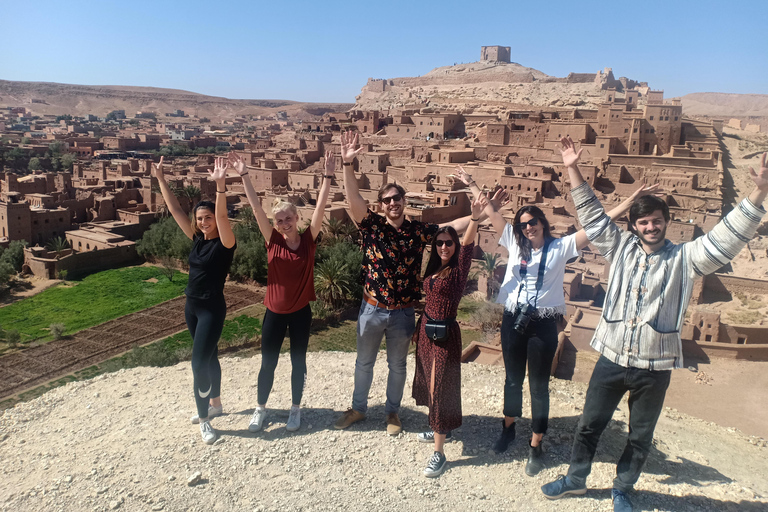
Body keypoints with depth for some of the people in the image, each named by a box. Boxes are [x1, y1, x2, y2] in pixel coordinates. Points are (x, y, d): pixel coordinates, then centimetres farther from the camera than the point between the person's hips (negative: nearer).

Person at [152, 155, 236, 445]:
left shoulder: (225, 243, -15)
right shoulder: (197, 239, 4)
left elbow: (223, 215, -33)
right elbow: (174, 209, 4)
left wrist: (220, 185, -46)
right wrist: (160, 178, -1)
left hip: (213, 308, -7)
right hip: (192, 306, 7)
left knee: (199, 363, -8)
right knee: (208, 357, 20)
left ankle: (204, 419, 6)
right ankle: (214, 405, 36)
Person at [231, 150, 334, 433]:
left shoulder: (309, 239, -8)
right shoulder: (273, 240, -8)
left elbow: (320, 206, -17)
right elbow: (256, 207, -14)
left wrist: (328, 175, -24)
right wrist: (244, 175, -19)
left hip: (301, 312, 0)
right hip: (274, 312, 0)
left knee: (298, 361, 14)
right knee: (268, 362, 12)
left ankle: (295, 409, 32)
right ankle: (260, 408, 33)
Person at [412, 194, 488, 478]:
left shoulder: (458, 269, -12)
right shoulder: (433, 269, 7)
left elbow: (468, 245, -28)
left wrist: (475, 219, -43)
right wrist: (420, 327, 15)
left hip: (445, 333, -8)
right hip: (426, 328, 8)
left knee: (440, 387, -4)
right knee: (428, 382, 19)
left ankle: (439, 453, 3)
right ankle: (438, 430, 40)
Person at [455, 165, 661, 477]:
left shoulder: (560, 247, -3)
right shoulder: (515, 243, 4)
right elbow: (491, 213, 7)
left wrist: (632, 199, -13)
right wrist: (471, 185, 9)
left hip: (544, 323, -3)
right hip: (513, 320, 3)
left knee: (539, 385, 7)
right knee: (513, 379, 19)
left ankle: (535, 446, 20)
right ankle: (508, 428, 39)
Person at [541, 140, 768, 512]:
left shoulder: (684, 258, -3)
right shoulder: (621, 248, 2)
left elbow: (726, 238, -13)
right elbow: (592, 215, 4)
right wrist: (573, 170, -1)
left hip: (655, 367, -1)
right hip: (612, 358, 1)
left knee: (641, 436, 15)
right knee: (590, 424, 13)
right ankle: (575, 478, 34)